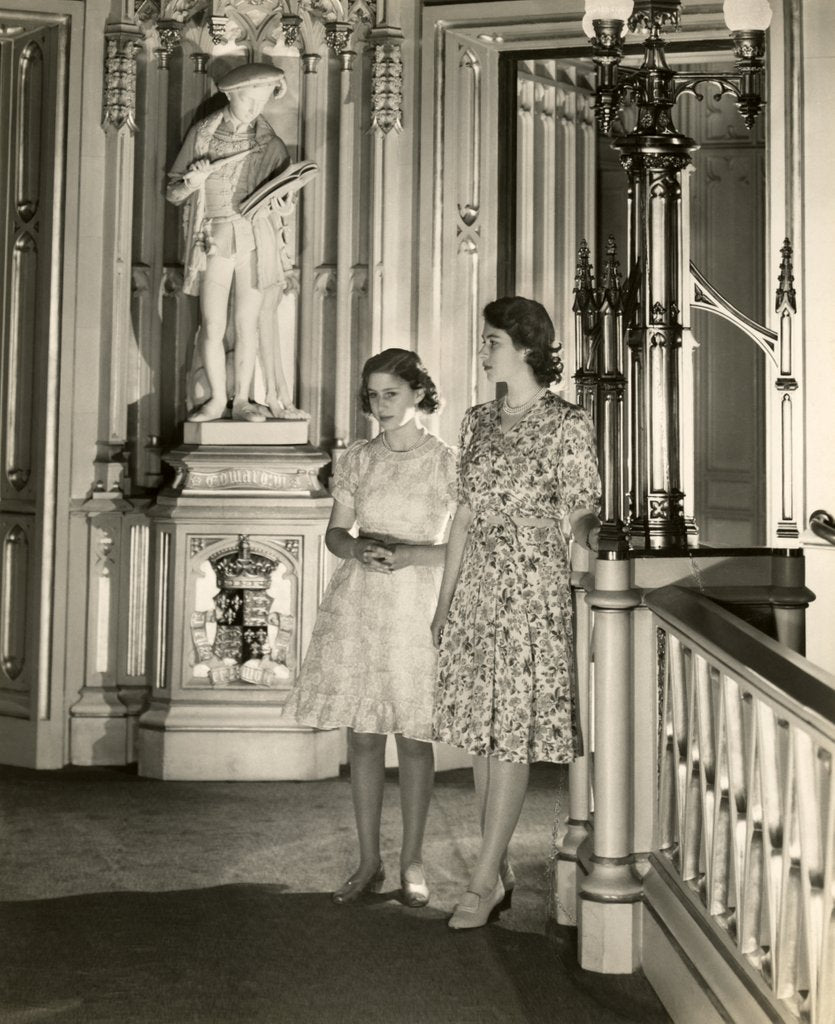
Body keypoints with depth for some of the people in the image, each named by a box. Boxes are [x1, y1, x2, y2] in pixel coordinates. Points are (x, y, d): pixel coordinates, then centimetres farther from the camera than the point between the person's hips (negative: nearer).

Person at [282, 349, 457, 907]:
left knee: (414, 735, 3)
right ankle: (369, 861, 18)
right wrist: (360, 550, -11)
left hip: (418, 606, -3)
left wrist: (408, 554, -18)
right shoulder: (357, 459, 7)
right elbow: (335, 533, 11)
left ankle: (412, 861, 18)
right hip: (358, 605, 3)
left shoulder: (446, 462, -3)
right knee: (363, 735, 6)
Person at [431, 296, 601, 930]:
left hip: (534, 591, -6)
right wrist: (445, 601, 13)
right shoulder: (479, 421, 12)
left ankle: (483, 881, 4)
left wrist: (590, 537, -27)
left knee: (514, 735, -3)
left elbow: (578, 517, -6)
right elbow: (465, 516, 14)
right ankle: (501, 871, 20)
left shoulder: (567, 424, -5)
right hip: (476, 589, 6)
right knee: (479, 732, 8)